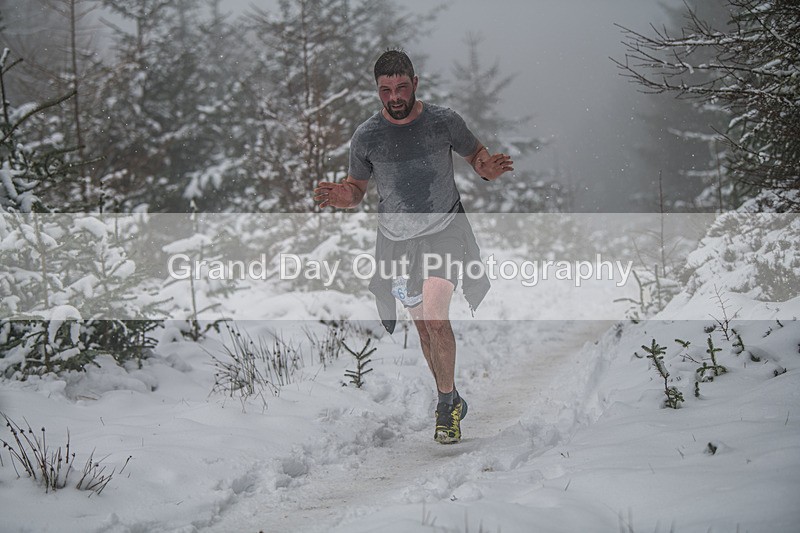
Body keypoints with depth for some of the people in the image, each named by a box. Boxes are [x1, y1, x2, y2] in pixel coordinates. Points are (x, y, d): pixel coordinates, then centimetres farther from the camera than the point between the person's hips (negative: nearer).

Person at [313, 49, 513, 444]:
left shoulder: (444, 122, -8)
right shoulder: (366, 137, -5)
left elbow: (475, 153, 8)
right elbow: (356, 188, 7)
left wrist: (489, 169, -15)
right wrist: (338, 196, -16)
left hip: (444, 230, -3)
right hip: (397, 240, 3)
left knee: (435, 318, -20)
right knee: (422, 325, 11)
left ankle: (446, 403, -4)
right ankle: (451, 400, 28)